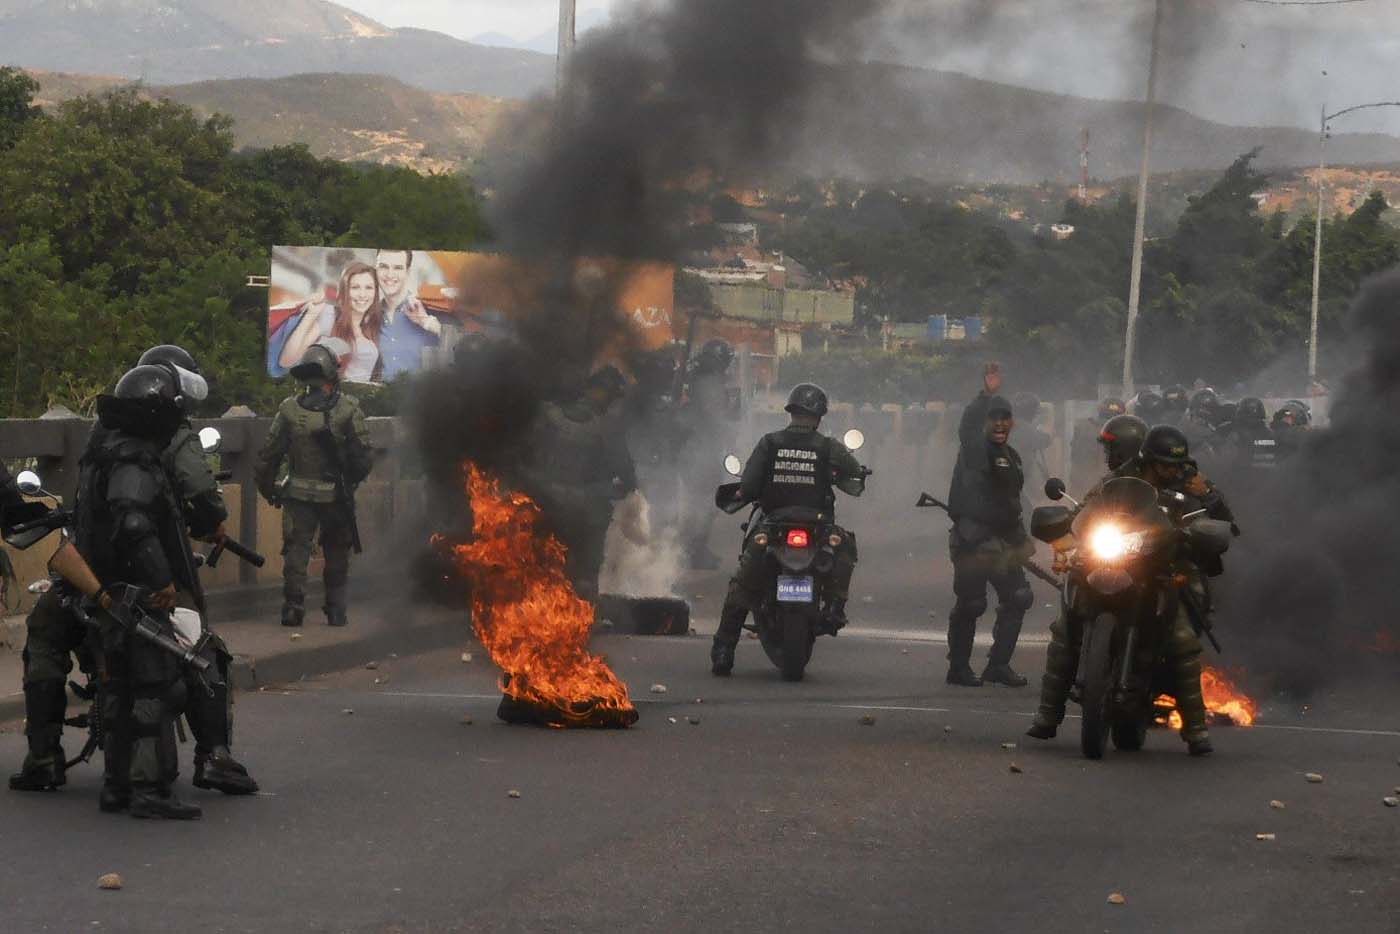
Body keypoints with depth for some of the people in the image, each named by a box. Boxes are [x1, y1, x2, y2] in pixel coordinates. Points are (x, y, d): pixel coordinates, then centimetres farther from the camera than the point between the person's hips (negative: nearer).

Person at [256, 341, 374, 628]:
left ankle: (293, 606, -6)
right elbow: (363, 455, -7)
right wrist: (353, 481, 11)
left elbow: (269, 453, 0)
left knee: (296, 550, 5)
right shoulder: (349, 408, -10)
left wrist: (266, 486, 14)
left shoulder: (289, 408, -5)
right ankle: (336, 610, 14)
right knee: (337, 553, 12)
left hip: (298, 494, 1)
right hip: (337, 494, -1)